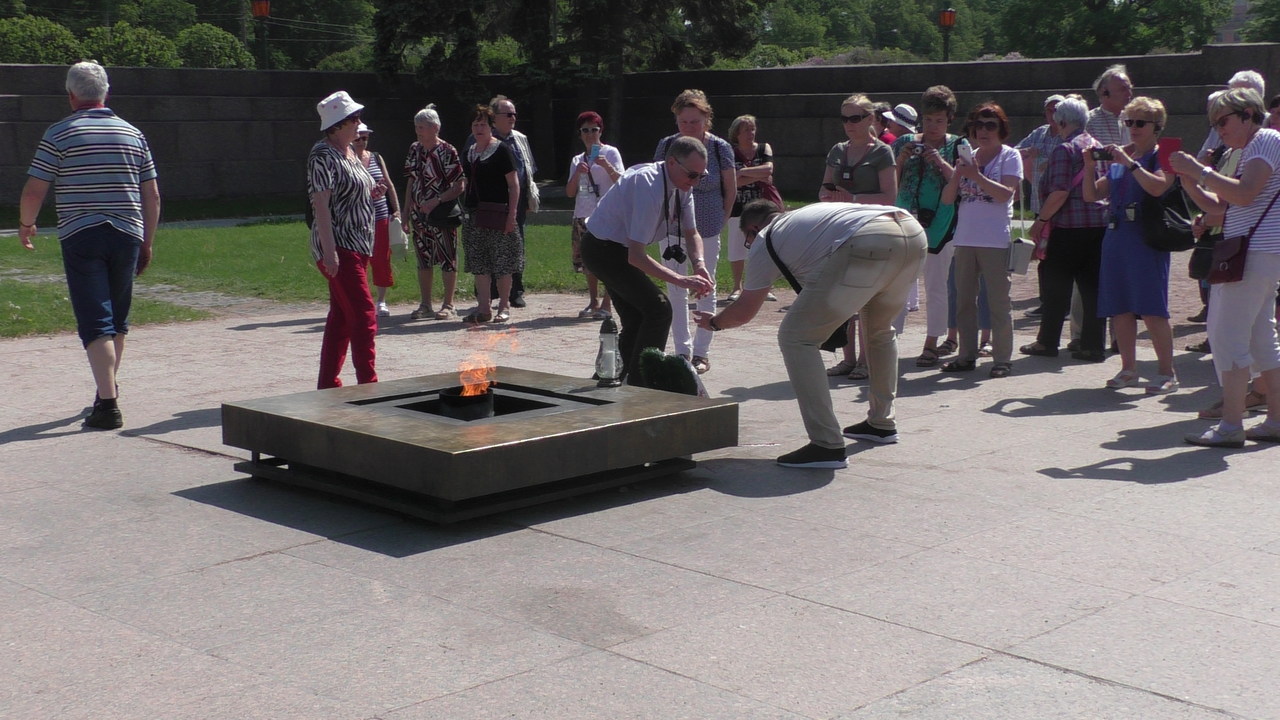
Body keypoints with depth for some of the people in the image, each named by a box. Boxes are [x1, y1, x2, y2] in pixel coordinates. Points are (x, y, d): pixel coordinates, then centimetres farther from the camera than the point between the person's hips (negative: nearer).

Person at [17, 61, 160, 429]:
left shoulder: (59, 134, -3)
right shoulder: (133, 134, 9)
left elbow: (33, 192, -5)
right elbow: (152, 197, 9)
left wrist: (25, 225, 14)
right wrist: (146, 243, 17)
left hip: (81, 237, -4)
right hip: (126, 235, 4)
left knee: (95, 321, -7)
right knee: (118, 319, 18)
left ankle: (108, 403, -16)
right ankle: (107, 389, 34)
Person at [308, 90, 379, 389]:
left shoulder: (350, 152, 15)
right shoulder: (323, 156, -13)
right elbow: (321, 205, -18)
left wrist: (370, 193, 6)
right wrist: (329, 251, -24)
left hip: (357, 246, 9)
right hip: (338, 246, -9)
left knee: (341, 317, 11)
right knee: (364, 316, -11)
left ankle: (327, 384, 17)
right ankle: (367, 382, -8)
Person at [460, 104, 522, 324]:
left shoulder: (502, 150, -4)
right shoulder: (469, 153, 16)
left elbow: (514, 185, -7)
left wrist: (512, 214, -14)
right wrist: (466, 210, 14)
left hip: (497, 214, -6)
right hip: (474, 216, 6)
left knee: (502, 264, -3)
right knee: (479, 265, 6)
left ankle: (504, 306, 7)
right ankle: (483, 308, 10)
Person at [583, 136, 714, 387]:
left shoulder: (682, 185, -6)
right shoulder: (650, 187, -33)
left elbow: (692, 234, 2)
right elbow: (636, 256, -34)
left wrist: (699, 266, -19)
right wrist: (682, 280, -38)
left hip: (621, 250, 10)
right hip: (603, 250, -10)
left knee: (636, 323, 15)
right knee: (659, 309, -19)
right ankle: (640, 385, -14)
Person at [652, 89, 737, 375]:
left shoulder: (720, 148, -8)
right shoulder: (667, 145, -4)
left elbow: (731, 190, 3)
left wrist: (719, 220, 6)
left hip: (708, 229, -2)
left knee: (706, 288, 6)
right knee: (675, 290, 4)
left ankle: (701, 352, 14)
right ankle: (682, 351, 12)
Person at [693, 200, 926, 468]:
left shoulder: (765, 241, 21)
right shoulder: (807, 214, 39)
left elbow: (744, 312, 27)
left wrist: (713, 322, 46)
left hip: (868, 247, -8)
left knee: (795, 337, 2)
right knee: (880, 328, 34)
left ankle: (826, 444, -4)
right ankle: (882, 423, 43)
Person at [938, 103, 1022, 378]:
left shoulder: (1010, 156, 1)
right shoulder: (967, 157, 14)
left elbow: (1005, 193, -14)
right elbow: (947, 198, 9)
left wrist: (976, 175, -20)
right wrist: (958, 172, -7)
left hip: (995, 240, -5)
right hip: (965, 239, 5)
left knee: (998, 301, -3)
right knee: (964, 300, 8)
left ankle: (1003, 358, 2)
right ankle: (967, 355, 16)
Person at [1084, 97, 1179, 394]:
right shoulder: (1119, 159, 17)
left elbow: (1158, 186, -21)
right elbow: (1092, 194, 15)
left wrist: (1129, 162, -19)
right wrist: (1089, 166, 0)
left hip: (1147, 239, -6)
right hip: (1116, 237, 7)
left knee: (1152, 310, -9)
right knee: (1119, 308, 8)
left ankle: (1167, 374, -3)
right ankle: (1128, 369, 18)